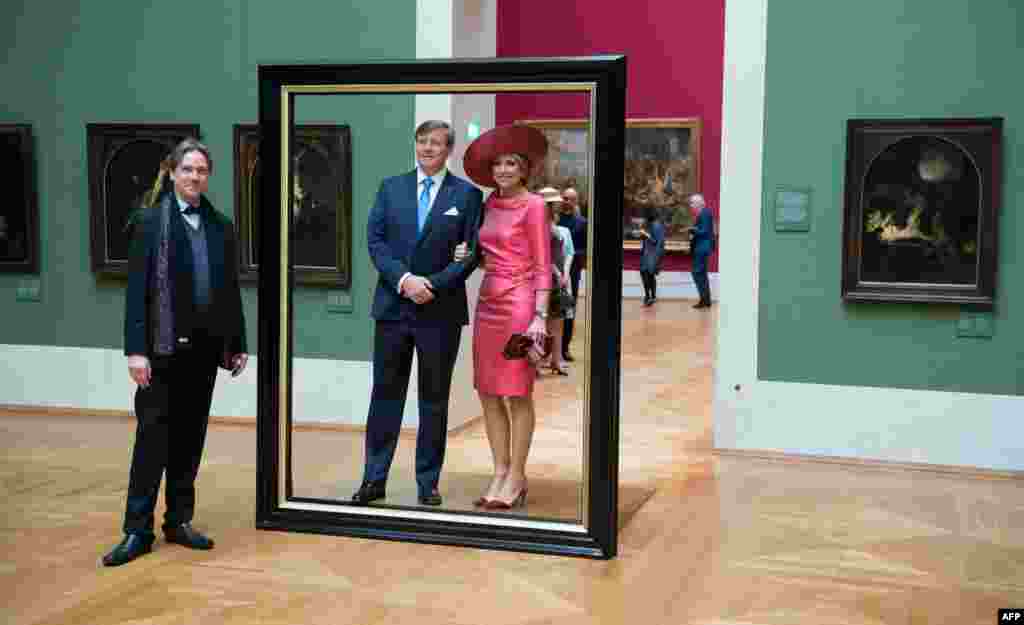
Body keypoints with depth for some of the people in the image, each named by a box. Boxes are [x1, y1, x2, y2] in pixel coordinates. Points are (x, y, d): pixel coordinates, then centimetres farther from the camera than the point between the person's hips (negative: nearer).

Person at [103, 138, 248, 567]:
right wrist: (136, 349, -14)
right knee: (153, 434, -2)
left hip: (205, 346, 4)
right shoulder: (150, 221, -2)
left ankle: (179, 520, 19)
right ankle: (138, 529, 4)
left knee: (190, 435, 9)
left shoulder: (221, 226, 9)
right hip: (164, 346, -4)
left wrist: (237, 345, 9)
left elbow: (231, 290, 11)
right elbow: (136, 289, -7)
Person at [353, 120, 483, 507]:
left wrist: (433, 285, -14)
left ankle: (428, 483, 16)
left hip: (441, 310, -2)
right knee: (385, 393, 6)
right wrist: (404, 279, -13)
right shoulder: (391, 188, 8)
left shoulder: (467, 194, 2)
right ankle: (375, 479, 13)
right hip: (393, 305, 2)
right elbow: (374, 240, 1)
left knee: (434, 399, 7)